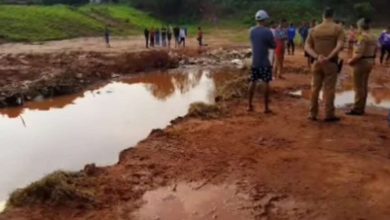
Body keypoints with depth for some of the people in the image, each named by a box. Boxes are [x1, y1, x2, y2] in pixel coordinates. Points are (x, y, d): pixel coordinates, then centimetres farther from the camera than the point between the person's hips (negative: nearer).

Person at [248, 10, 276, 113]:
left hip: (254, 61, 5)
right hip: (264, 62, -5)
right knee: (266, 83, 3)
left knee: (253, 82, 12)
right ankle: (266, 107, 6)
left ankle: (250, 105, 16)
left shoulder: (252, 31, 4)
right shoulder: (267, 31, -15)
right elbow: (274, 46, -6)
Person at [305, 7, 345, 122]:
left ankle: (313, 114, 15)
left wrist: (316, 56, -11)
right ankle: (329, 115, 8)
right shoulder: (338, 29, -3)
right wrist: (328, 57, -19)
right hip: (331, 63, -3)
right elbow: (340, 46, -17)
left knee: (315, 88, 10)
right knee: (329, 89, 3)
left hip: (317, 63, 3)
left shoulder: (314, 29, 6)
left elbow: (307, 46, -1)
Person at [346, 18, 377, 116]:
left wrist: (351, 61, -12)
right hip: (370, 62, 10)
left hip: (361, 62, -9)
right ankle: (361, 108, 21)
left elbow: (359, 54, -24)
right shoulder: (373, 37, 10)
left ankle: (357, 109, 0)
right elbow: (375, 52, 14)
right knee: (364, 86, 14)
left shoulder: (362, 36, -19)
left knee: (358, 87, -4)